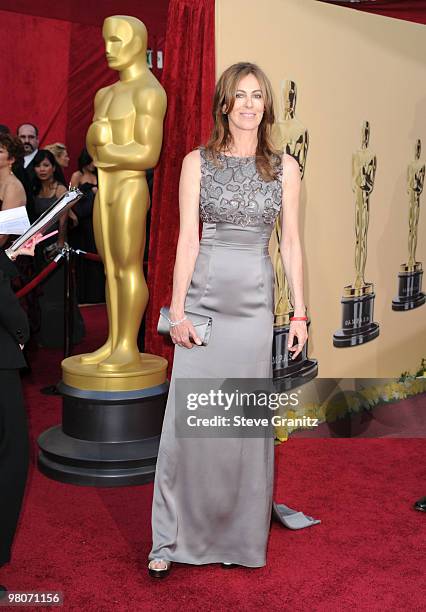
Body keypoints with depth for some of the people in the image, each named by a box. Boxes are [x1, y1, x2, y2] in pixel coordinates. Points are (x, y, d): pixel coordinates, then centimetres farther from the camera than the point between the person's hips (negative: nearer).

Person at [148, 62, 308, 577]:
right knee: (190, 419, 0)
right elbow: (188, 240, -1)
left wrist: (299, 312, 3)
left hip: (256, 301, 1)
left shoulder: (284, 167, 8)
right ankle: (170, 540, 14)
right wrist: (178, 311, -6)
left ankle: (241, 536, 23)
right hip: (205, 296, -1)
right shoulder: (198, 163, 3)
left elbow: (291, 243, 7)